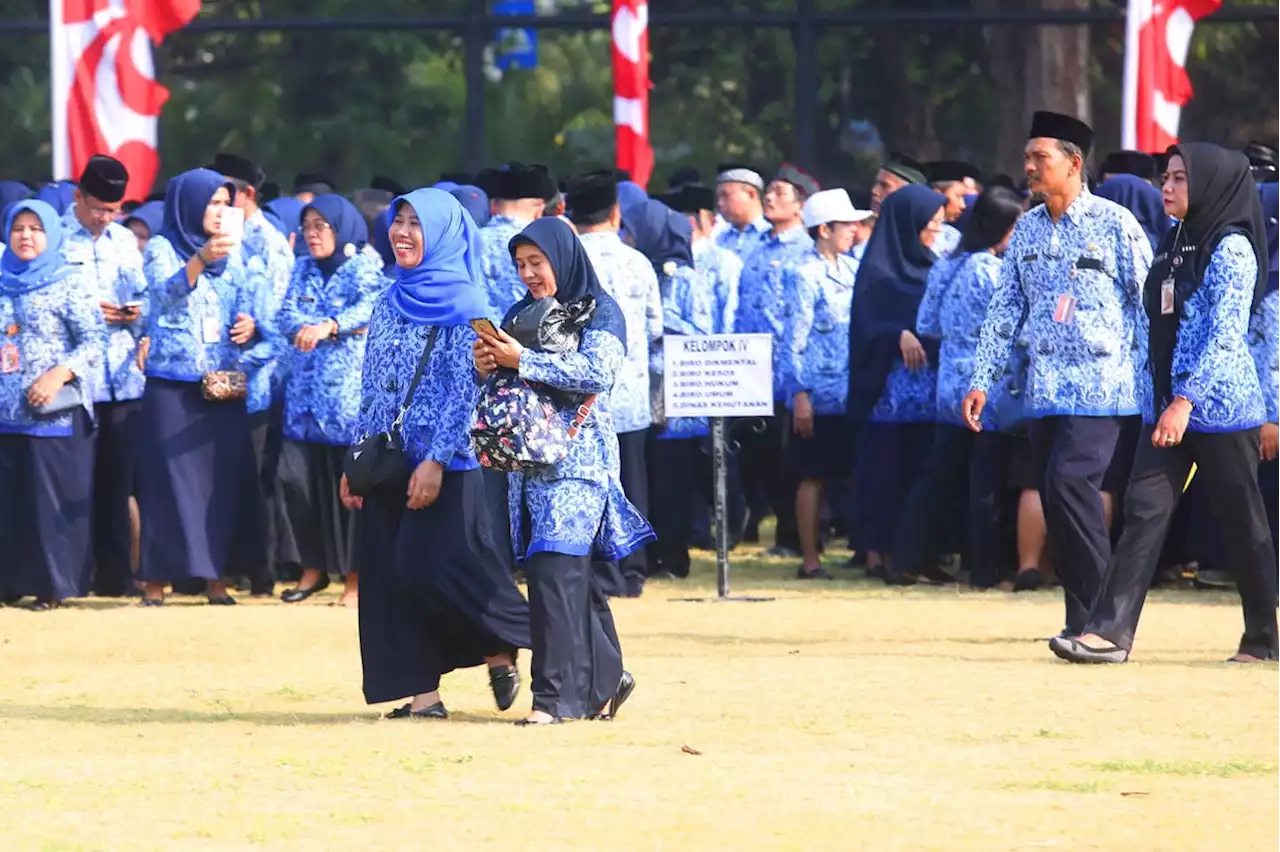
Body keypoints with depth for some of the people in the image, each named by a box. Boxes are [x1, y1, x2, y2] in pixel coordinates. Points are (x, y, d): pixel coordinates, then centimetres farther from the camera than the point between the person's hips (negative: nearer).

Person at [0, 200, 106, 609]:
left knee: (52, 498, -5)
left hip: (55, 411, -5)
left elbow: (94, 340, -6)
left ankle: (53, 583, -1)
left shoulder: (70, 283, 0)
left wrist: (59, 375, -18)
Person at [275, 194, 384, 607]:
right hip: (305, 391, 5)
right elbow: (287, 317, 5)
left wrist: (328, 326, -33)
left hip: (350, 391, -5)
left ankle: (355, 575, -2)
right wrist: (345, 326, -14)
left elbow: (370, 308, -16)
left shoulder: (365, 268, 2)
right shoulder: (303, 271, 17)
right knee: (296, 476, -4)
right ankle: (312, 567, 7)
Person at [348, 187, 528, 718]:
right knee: (389, 573, 1)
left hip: (443, 461, -7)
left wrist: (436, 460, -19)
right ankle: (421, 692, 4)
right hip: (391, 458, 7)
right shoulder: (390, 304, 14)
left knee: (433, 566, -15)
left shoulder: (462, 304, -6)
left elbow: (465, 389, -12)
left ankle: (502, 652, 7)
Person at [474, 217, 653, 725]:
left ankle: (558, 694, -15)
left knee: (555, 569, -14)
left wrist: (522, 361, -21)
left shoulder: (600, 312, -3)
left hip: (577, 458, -6)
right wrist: (486, 367, -7)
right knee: (573, 573, 8)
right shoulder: (521, 314, 16)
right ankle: (605, 678, 20)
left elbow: (597, 371, -19)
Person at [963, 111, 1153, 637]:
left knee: (1070, 481, -20)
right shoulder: (1027, 229, 13)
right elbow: (1005, 309, 16)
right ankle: (1084, 621, 10)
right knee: (1056, 497, 4)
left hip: (1099, 386, -6)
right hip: (1043, 390, 6)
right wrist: (982, 380, 10)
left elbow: (1149, 304, -3)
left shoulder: (1114, 224, -4)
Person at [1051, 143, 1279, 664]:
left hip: (1220, 405, -7)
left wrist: (1186, 401, -24)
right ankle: (1110, 631, -10)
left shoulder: (1231, 249, -11)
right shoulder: (1172, 246, 14)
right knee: (1144, 510, -3)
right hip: (1166, 404, 7)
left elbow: (1225, 333, -18)